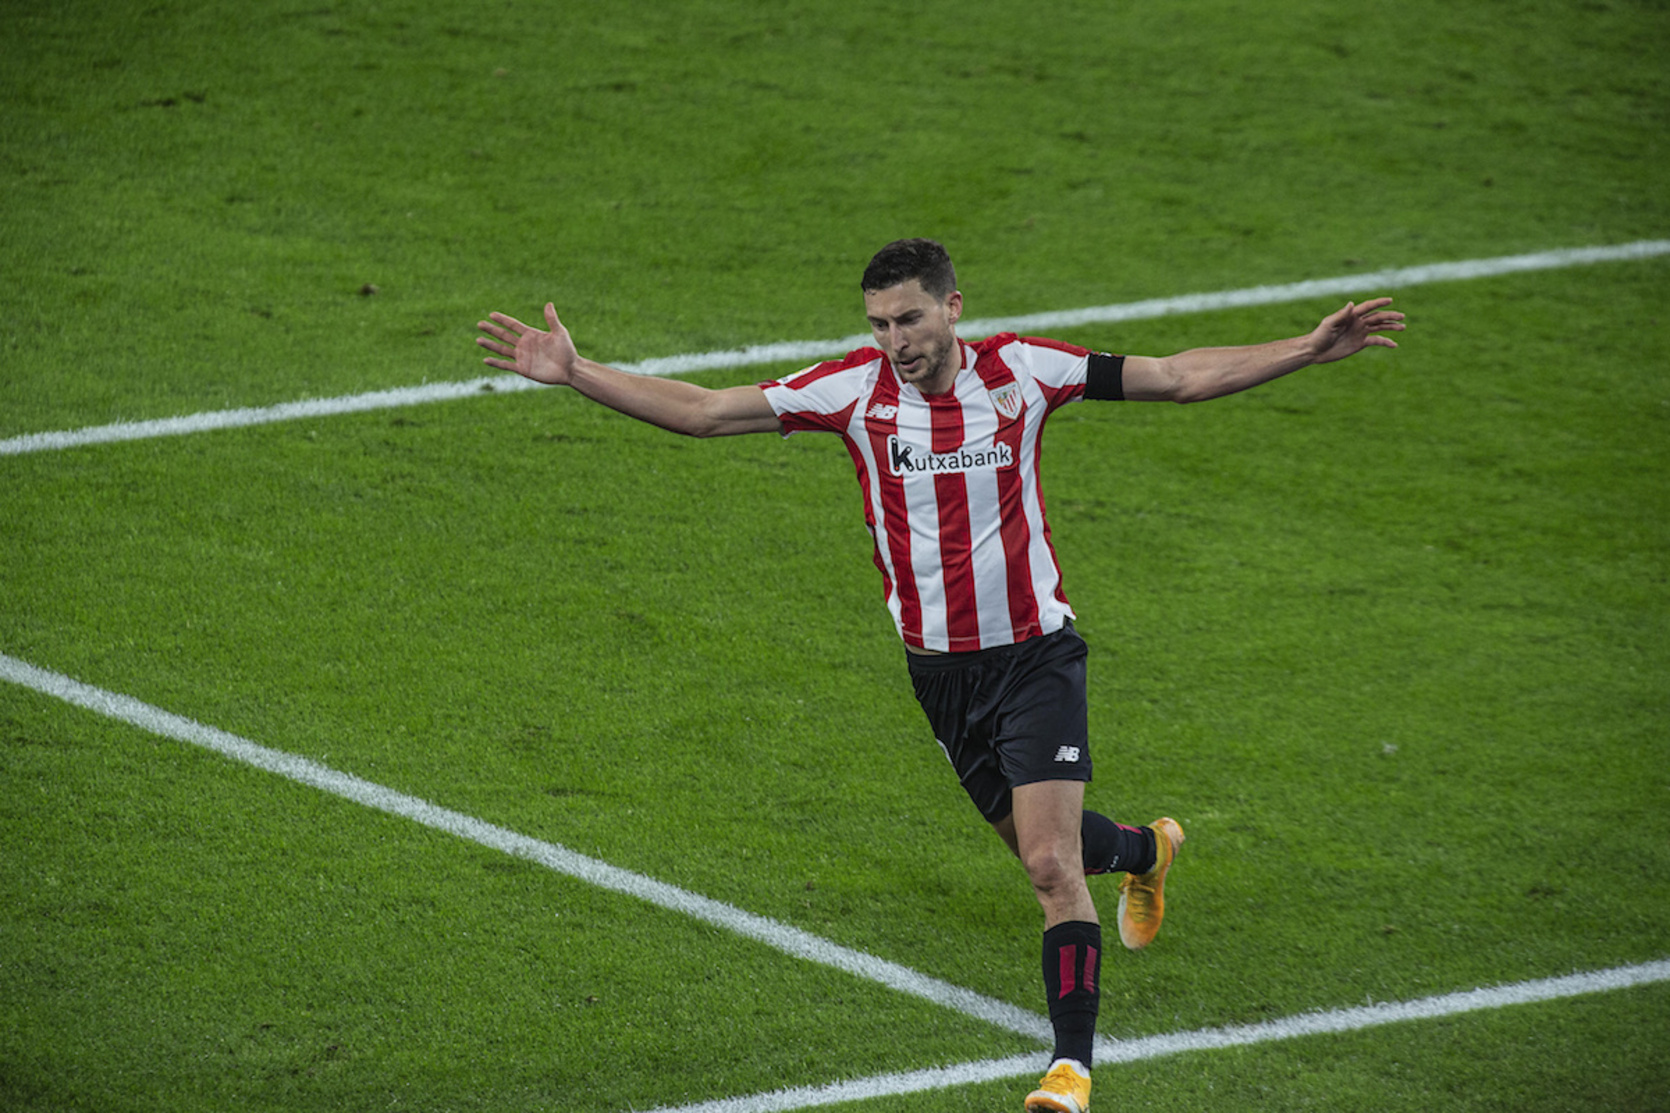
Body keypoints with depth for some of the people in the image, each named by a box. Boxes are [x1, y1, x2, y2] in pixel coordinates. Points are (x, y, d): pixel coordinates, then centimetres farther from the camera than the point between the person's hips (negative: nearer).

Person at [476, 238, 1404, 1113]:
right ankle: (1144, 851, 50)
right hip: (940, 669, 3)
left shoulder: (1021, 369, -10)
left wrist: (1311, 350, -11)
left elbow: (1181, 378, -4)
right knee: (1039, 846, 16)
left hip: (1035, 653, -3)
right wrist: (575, 373, -14)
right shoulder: (855, 388, -7)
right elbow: (702, 412, -6)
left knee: (1052, 863, -15)